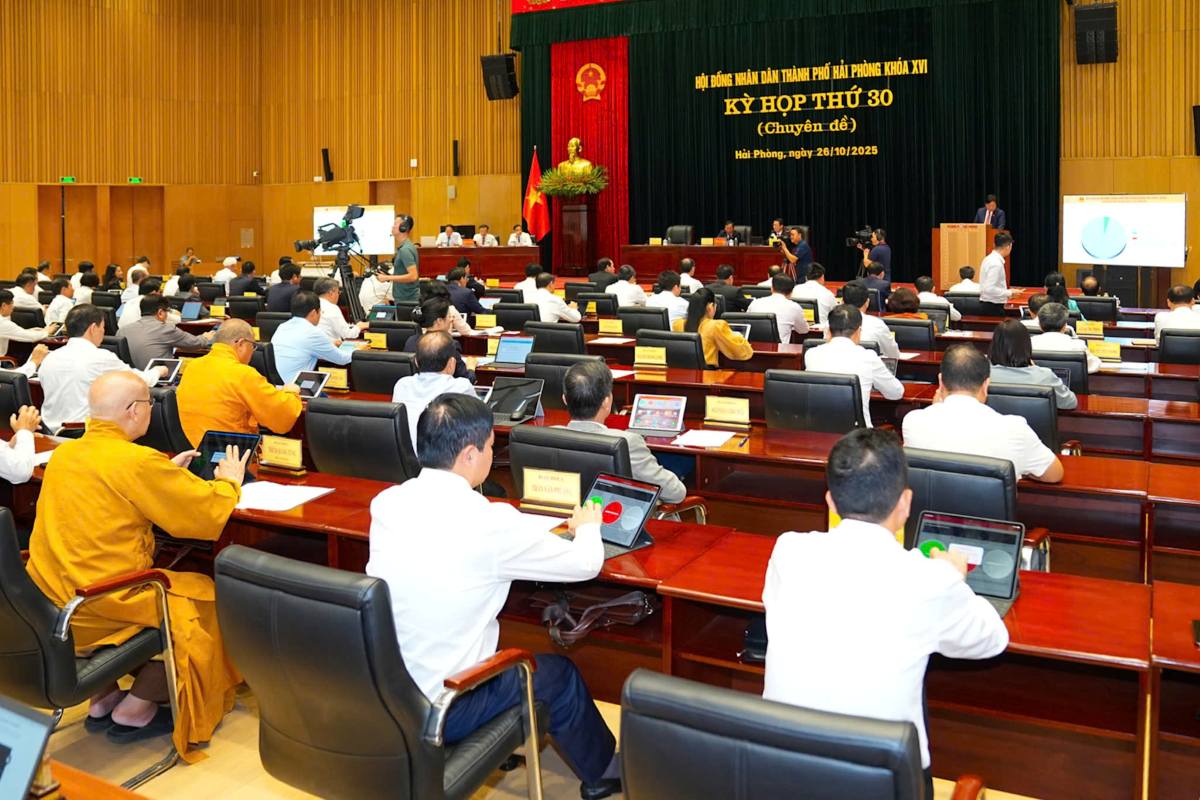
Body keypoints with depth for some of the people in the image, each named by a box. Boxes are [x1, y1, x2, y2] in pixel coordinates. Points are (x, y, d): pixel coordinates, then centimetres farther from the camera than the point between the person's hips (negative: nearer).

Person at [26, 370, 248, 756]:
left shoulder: (64, 453, 5)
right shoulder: (139, 461, -20)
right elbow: (209, 512, -14)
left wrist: (167, 472, 24)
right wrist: (229, 481, 6)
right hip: (93, 612, -8)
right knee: (204, 600, 10)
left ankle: (103, 699, 29)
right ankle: (135, 711, 14)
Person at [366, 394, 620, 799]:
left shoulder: (385, 503, -5)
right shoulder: (490, 522, -22)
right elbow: (586, 563, -8)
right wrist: (587, 526, 14)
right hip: (436, 709, -6)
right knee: (557, 674, 18)